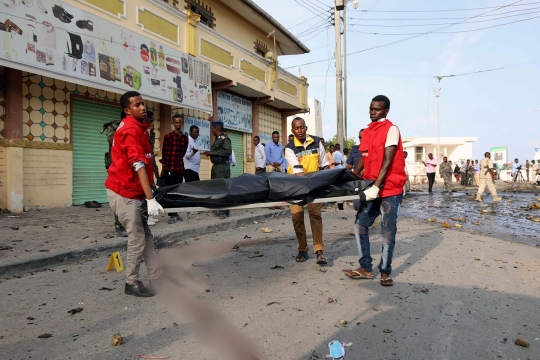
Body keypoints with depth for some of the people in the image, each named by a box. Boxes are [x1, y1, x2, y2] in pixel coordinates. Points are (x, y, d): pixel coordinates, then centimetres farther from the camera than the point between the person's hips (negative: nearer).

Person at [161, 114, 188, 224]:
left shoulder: (185, 138, 11)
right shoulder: (168, 136, -3)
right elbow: (164, 154, -3)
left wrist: (179, 163, 10)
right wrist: (163, 169, -5)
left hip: (180, 168, 5)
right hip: (169, 168, -5)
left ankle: (176, 213, 18)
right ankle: (171, 215, 3)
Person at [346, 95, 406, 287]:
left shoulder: (391, 129, -9)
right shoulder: (367, 132, 12)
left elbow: (387, 162, -18)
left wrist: (376, 187, -26)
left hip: (390, 189, -7)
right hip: (371, 188, 7)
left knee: (388, 232, 1)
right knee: (360, 225, 6)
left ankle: (385, 272, 15)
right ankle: (365, 268, 17)